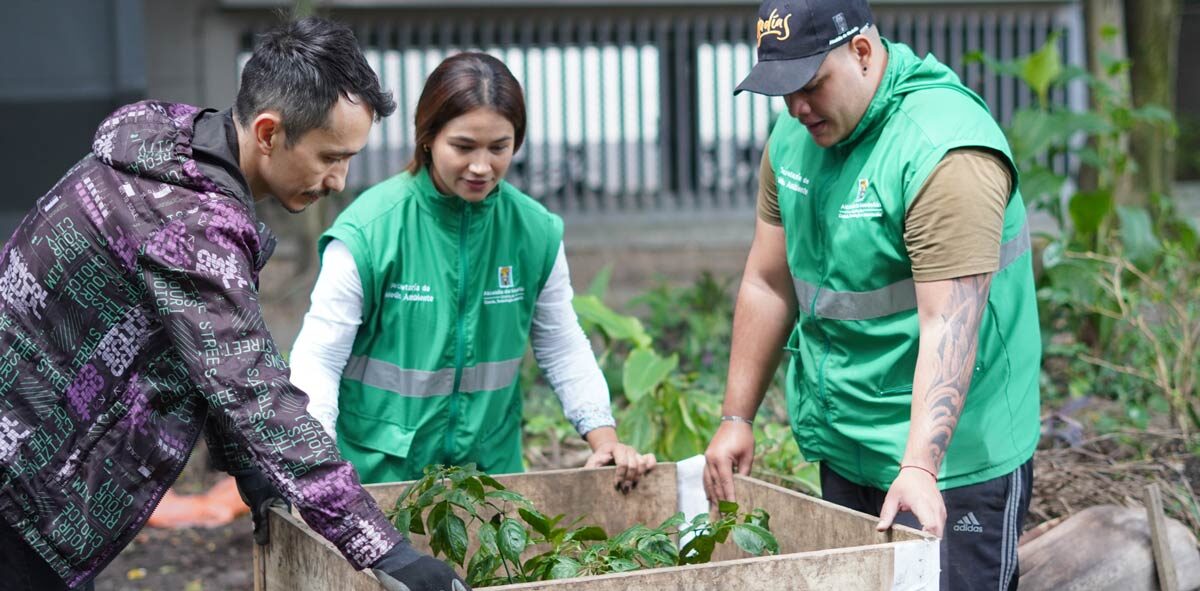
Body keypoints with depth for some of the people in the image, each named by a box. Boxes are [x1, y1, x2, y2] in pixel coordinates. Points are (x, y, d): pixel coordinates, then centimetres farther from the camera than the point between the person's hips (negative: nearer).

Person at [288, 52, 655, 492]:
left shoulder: (536, 232, -3)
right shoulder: (367, 231, -15)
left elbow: (564, 351, 6)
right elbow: (317, 359, -13)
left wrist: (604, 437, -6)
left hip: (491, 468, 4)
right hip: (377, 472, -3)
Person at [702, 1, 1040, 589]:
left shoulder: (946, 151, -22)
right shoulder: (793, 137, 3)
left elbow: (948, 327, -28)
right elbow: (768, 284, 9)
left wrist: (918, 467, -35)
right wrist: (736, 418, 8)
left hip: (949, 461, -7)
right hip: (842, 451, 7)